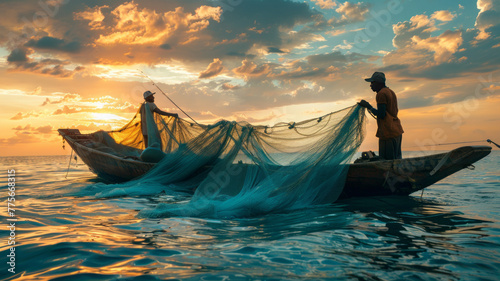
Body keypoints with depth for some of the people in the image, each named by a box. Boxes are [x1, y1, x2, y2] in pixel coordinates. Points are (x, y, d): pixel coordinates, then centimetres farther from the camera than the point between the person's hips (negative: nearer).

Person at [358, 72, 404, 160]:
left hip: (388, 133, -10)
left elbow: (381, 115, -17)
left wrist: (369, 107, -7)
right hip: (397, 131, 10)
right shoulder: (391, 92, 18)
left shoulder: (381, 94, -12)